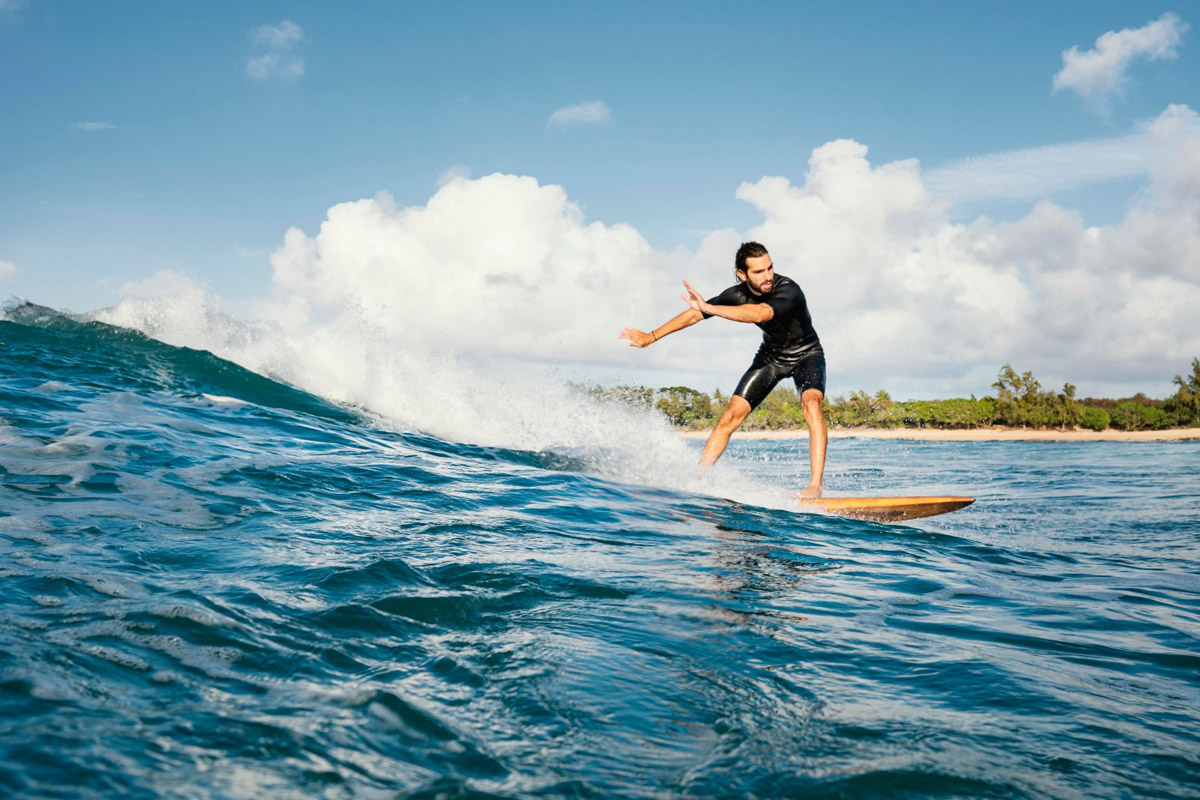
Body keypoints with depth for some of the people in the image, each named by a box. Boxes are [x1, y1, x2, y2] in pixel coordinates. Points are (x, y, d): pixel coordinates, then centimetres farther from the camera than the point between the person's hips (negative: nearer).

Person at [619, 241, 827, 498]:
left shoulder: (788, 289, -33)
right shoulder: (737, 295, -18)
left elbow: (759, 314, -52)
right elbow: (694, 314, -8)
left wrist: (709, 308, -56)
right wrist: (651, 336, -5)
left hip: (806, 354, -4)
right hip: (771, 355, 4)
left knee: (812, 405, -31)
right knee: (731, 416, -5)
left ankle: (815, 486, -33)